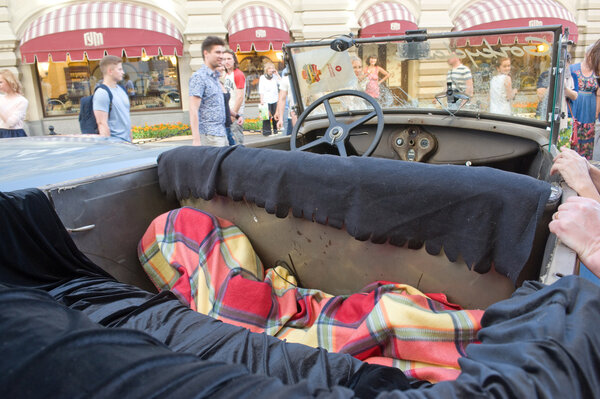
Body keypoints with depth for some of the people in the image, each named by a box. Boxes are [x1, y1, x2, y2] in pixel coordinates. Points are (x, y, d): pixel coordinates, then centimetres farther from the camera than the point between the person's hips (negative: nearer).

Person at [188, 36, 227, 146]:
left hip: (222, 134, 9)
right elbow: (193, 110, -17)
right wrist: (196, 140, -23)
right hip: (209, 137, -9)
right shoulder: (199, 76, -10)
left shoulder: (215, 77, 18)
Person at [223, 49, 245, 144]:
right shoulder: (227, 75, 17)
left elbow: (240, 97, -16)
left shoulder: (238, 74, -10)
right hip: (227, 114, 9)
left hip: (236, 115, -9)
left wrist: (233, 114, -18)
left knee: (237, 140, -7)